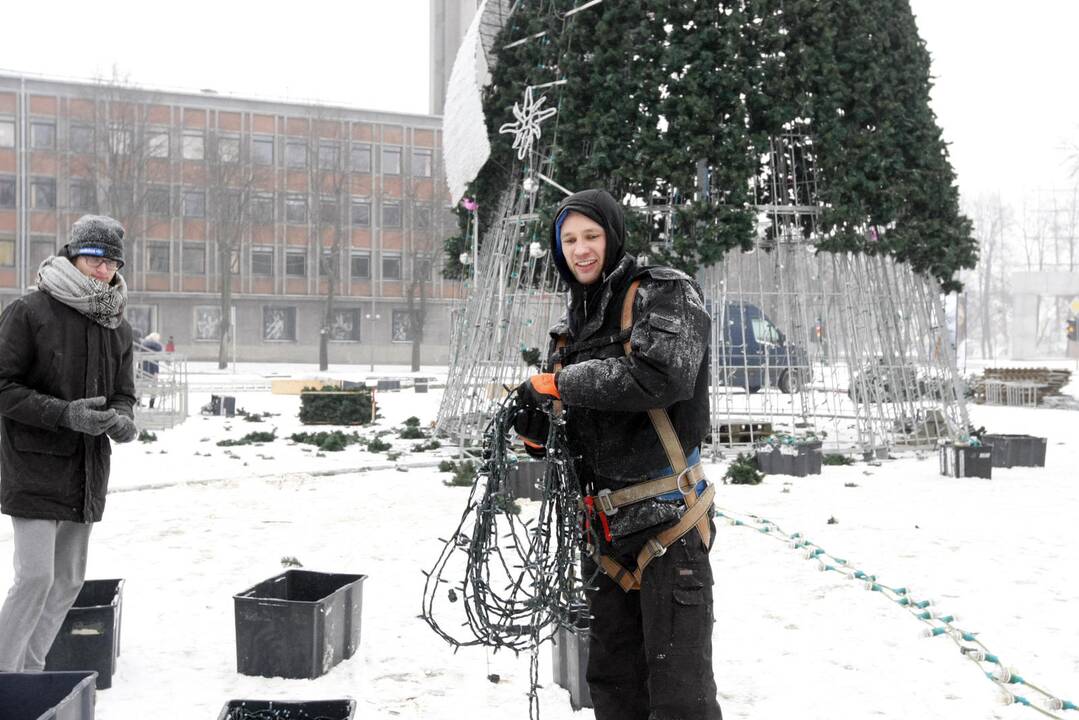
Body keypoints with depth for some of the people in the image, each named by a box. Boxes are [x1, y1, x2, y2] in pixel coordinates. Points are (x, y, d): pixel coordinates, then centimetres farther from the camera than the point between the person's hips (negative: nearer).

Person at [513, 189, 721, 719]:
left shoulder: (665, 293, -6)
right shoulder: (572, 326, 16)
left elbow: (663, 375, -25)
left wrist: (557, 383, -17)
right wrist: (536, 431, -3)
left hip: (666, 521, -7)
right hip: (605, 525, 7)